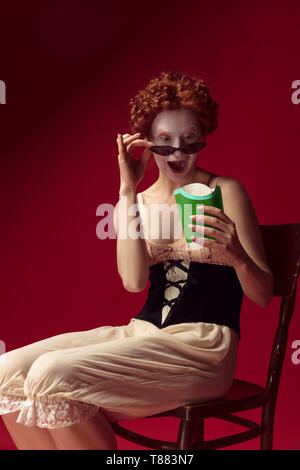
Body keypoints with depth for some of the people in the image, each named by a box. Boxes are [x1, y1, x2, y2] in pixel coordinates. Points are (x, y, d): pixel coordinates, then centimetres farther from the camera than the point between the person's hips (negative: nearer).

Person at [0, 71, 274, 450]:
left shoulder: (225, 192, 0)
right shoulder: (139, 201, 11)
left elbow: (263, 296, -2)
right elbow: (133, 281, -9)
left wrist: (237, 255, -25)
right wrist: (128, 189, -7)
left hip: (203, 345, -4)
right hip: (142, 333, 5)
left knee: (53, 375, -23)